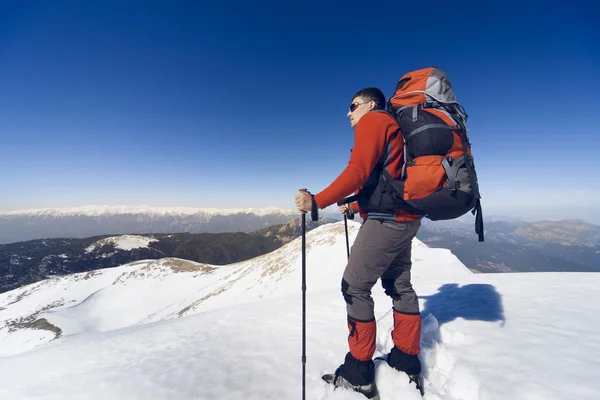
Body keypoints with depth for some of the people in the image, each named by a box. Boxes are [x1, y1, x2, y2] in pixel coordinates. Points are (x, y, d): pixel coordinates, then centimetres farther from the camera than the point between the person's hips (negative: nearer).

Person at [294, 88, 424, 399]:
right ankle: (407, 365, 26)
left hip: (387, 219, -11)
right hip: (404, 217, 11)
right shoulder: (392, 128, 25)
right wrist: (355, 205, 30)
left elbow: (358, 171, -19)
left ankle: (358, 375, 7)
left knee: (354, 287, -4)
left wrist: (317, 201, -24)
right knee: (399, 286, 15)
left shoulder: (372, 120, -4)